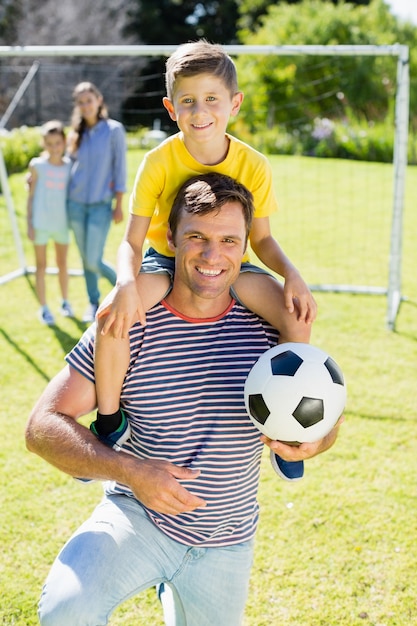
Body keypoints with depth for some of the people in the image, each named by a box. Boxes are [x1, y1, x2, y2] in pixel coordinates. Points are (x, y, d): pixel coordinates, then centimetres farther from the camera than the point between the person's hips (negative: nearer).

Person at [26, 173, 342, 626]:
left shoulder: (267, 326, -8)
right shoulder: (129, 326, -15)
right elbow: (43, 426, -16)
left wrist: (313, 440, -22)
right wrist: (129, 469, -31)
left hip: (226, 544, 3)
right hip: (136, 519, -3)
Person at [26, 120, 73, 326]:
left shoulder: (70, 166, 1)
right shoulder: (37, 166, -4)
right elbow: (30, 196, -1)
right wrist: (29, 224, -4)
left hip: (62, 223, 2)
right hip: (41, 223, -2)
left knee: (62, 263, 15)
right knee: (41, 266, 4)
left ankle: (65, 302, 30)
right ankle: (44, 308, 12)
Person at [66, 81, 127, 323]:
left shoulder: (114, 130, -5)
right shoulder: (77, 133, 8)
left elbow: (120, 169, -6)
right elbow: (71, 166, 16)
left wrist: (119, 205, -8)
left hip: (101, 205, -4)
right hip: (76, 203, 5)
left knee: (94, 261, -7)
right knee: (85, 259, 10)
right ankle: (94, 303, 24)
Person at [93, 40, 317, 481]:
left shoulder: (253, 165, -10)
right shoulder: (159, 162, -15)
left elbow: (262, 238, -1)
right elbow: (132, 242, -15)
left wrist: (291, 274, -22)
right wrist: (127, 284, -37)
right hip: (166, 261, -1)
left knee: (296, 316, -24)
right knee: (112, 314, -32)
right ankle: (109, 421, -7)